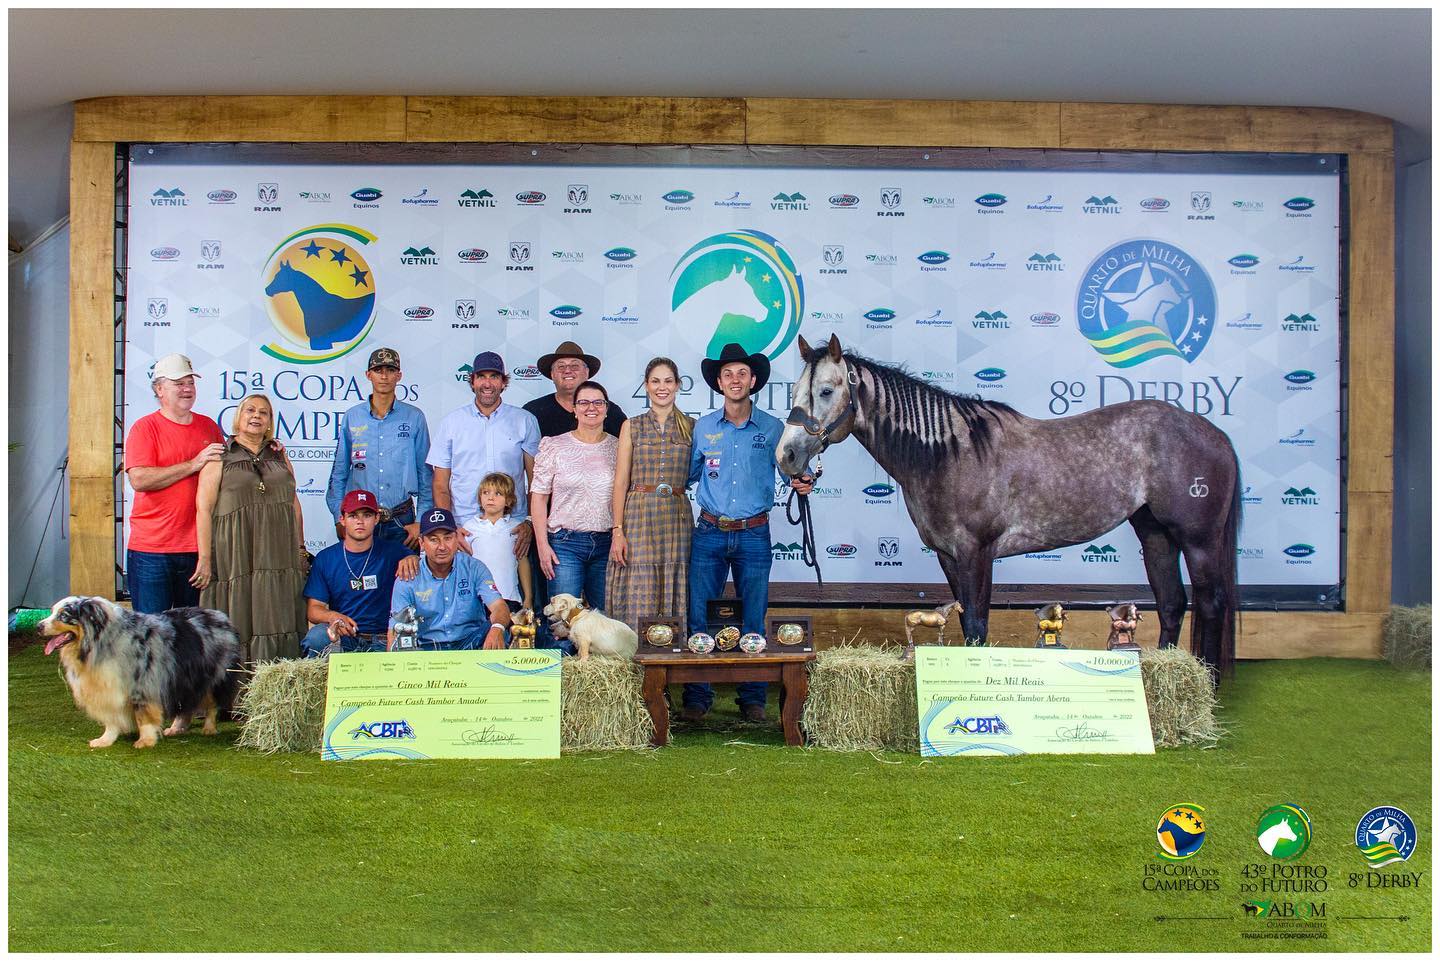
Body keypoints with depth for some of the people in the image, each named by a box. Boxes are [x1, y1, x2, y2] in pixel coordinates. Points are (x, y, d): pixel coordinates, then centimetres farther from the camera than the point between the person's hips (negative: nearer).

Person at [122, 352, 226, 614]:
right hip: (152, 548, -4)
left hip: (198, 546, 4)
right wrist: (194, 464, -17)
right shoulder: (145, 428, -1)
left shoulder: (209, 426, 13)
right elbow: (139, 480, -15)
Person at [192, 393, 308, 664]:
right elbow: (204, 509, -3)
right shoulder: (220, 459, 3)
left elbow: (294, 503, 18)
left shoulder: (280, 457, 17)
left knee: (277, 621, 1)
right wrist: (205, 558, -10)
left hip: (278, 556, 4)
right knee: (237, 625, -3)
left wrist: (300, 548, 11)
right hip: (236, 556, -4)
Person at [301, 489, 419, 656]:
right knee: (317, 635, -33)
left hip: (381, 641, 0)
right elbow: (313, 609, 5)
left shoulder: (391, 550, 6)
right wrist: (332, 616, -19)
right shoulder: (325, 558, 8)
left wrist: (413, 559, -24)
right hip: (342, 637, 0)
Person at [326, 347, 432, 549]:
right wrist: (339, 518, 1)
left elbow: (425, 474, 3)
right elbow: (339, 473, 9)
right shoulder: (351, 417, 6)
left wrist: (421, 522, -3)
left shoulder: (414, 417, 3)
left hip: (401, 522, -1)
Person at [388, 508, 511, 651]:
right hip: (427, 647, 0)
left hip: (471, 644, 0)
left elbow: (499, 606, -9)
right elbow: (394, 632, -1)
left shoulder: (474, 568, 3)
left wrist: (497, 628, -34)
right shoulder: (407, 580, 1)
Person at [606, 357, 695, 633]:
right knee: (638, 602, -3)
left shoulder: (690, 427, 10)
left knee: (673, 601, 2)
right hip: (638, 516, -1)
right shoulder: (632, 426, 7)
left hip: (677, 517, 1)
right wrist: (617, 530, -5)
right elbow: (621, 482, 3)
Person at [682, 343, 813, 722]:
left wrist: (802, 482, -13)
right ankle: (697, 696, 12)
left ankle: (752, 697, 17)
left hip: (754, 535, -1)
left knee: (753, 620, 5)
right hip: (709, 533, 1)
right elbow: (687, 474, 16)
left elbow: (792, 469, 8)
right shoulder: (703, 427, 6)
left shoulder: (772, 429, 1)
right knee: (699, 618, 1)